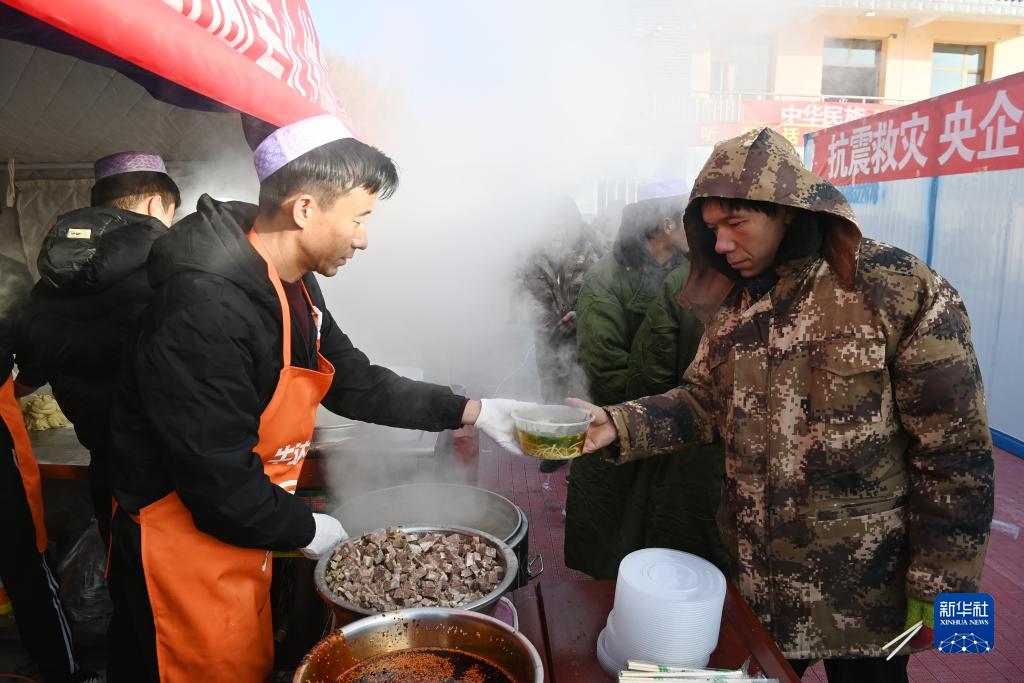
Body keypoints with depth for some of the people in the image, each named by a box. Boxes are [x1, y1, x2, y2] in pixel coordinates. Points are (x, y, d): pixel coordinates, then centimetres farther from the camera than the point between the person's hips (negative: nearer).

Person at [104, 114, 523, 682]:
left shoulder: (294, 288, 0)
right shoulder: (207, 306, -30)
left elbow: (357, 384, 7)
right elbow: (219, 482, -28)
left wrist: (472, 412, 3)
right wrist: (305, 530, -11)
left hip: (241, 535, 9)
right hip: (184, 555, -8)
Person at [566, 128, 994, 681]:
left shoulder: (904, 293, -16)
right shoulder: (735, 304, 2)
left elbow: (955, 453, -14)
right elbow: (704, 402, 2)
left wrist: (938, 587, -11)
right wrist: (617, 426, -14)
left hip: (862, 588, -4)